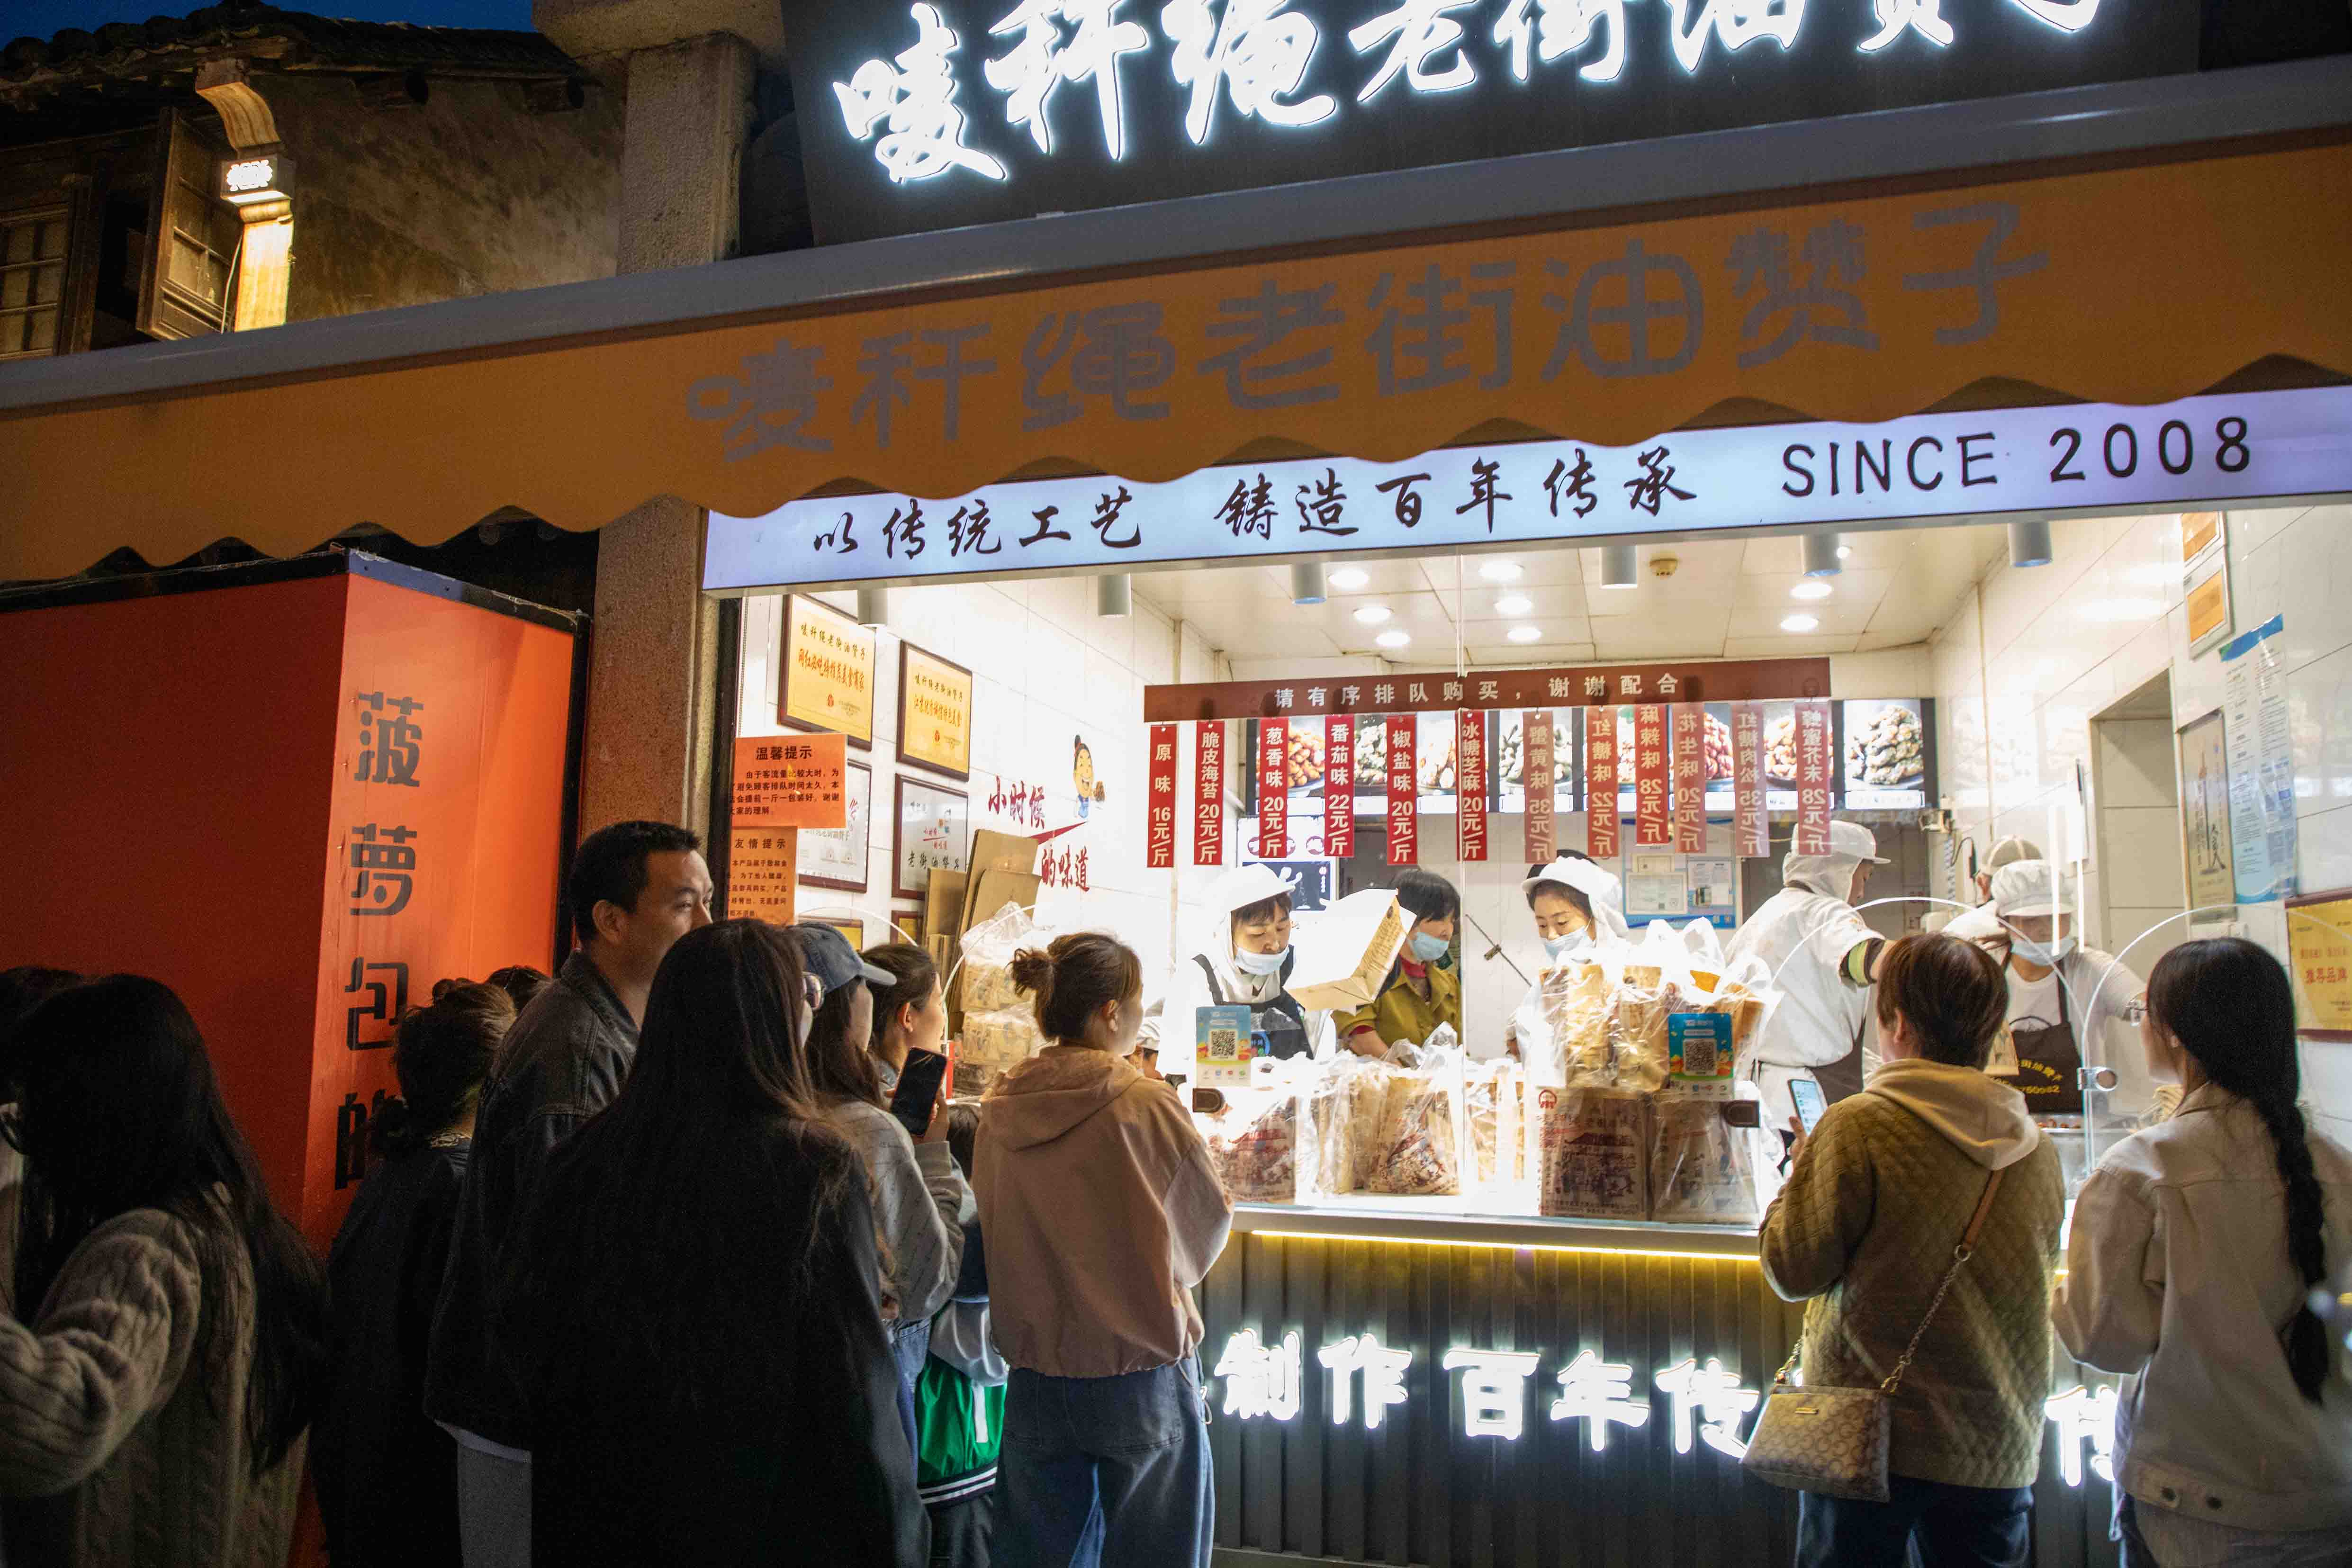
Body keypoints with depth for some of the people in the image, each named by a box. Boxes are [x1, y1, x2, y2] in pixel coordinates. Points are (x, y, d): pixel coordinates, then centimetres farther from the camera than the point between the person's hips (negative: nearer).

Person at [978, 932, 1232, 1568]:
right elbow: (1210, 1225, -5)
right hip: (1141, 1372, -4)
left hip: (1035, 1372, 4)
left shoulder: (1000, 1110, -5)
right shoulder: (1148, 1106, -17)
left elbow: (991, 1235, 7)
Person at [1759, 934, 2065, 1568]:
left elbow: (1794, 1270, -12)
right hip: (2000, 1445, 5)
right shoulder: (2035, 1145, 1)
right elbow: (2042, 1270, 16)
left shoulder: (1858, 1126, -16)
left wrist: (1799, 1176, 5)